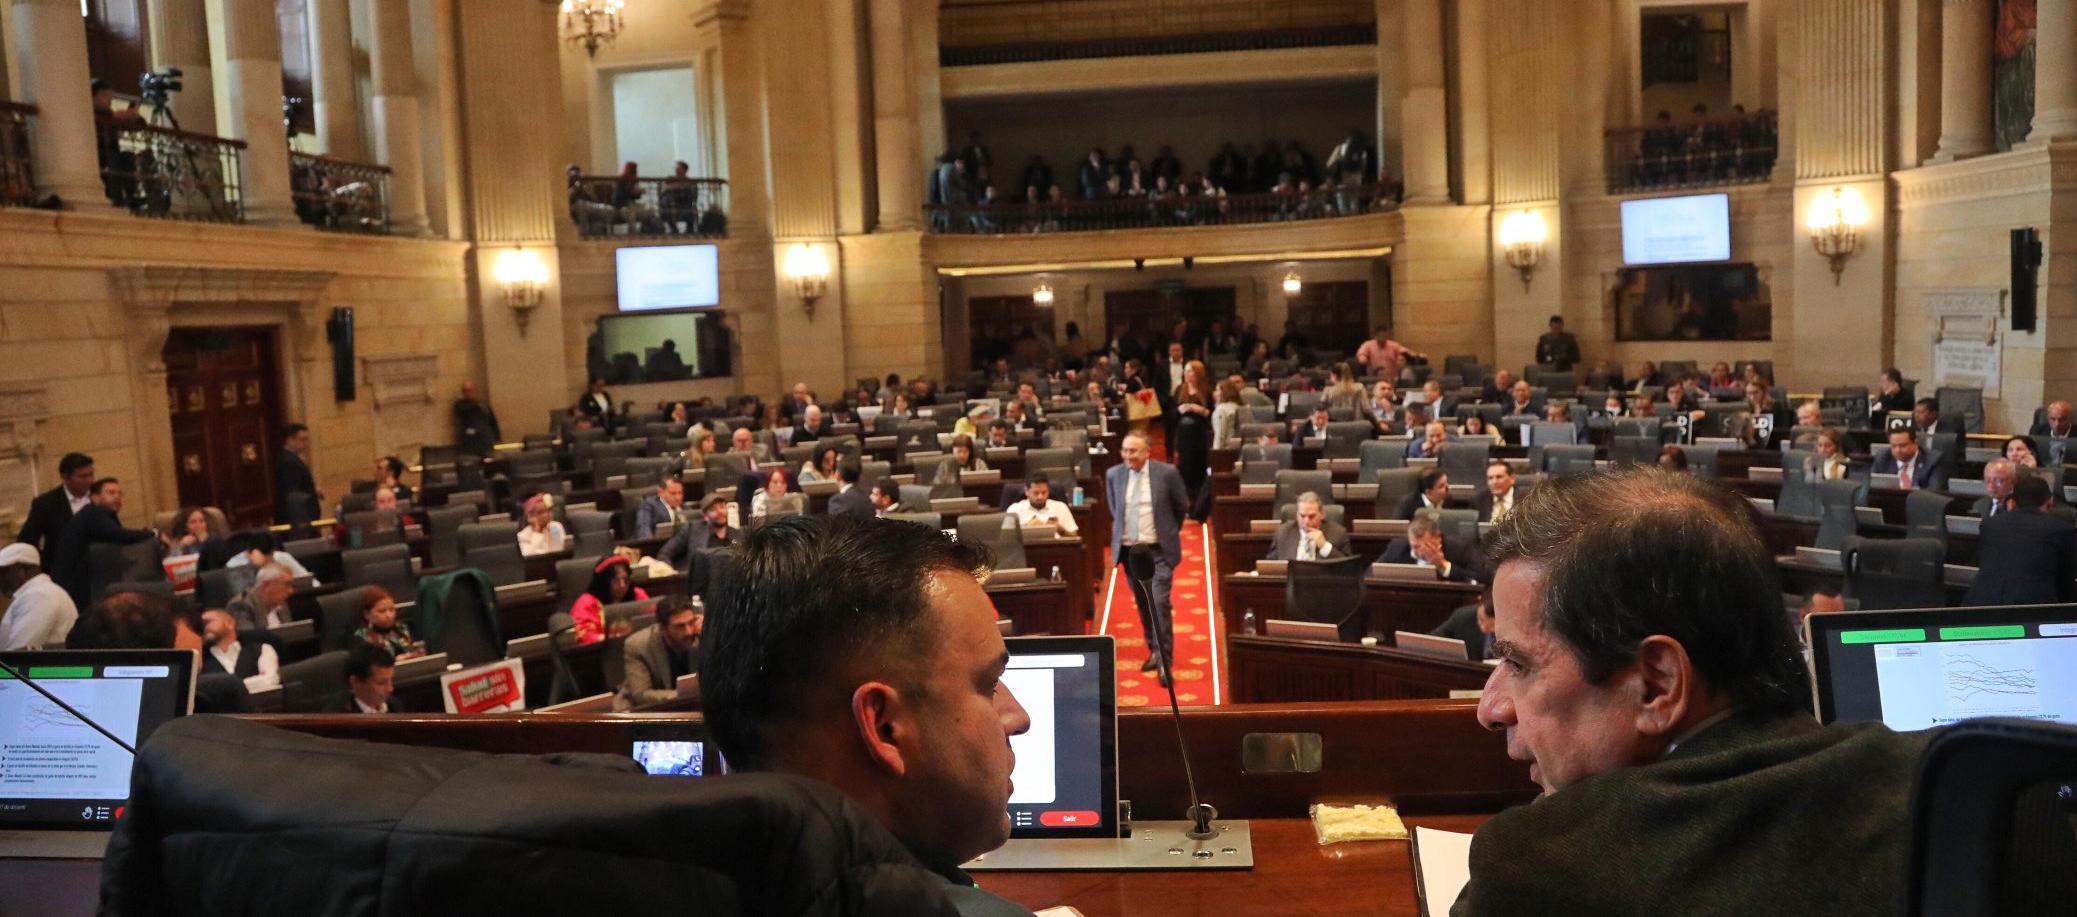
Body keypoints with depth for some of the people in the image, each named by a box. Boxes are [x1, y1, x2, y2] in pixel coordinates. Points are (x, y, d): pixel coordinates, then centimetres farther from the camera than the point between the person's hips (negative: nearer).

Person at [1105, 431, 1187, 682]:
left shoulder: (1167, 473, -10)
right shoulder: (1113, 474, -2)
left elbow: (1182, 507, 5)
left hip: (1158, 549, -4)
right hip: (1129, 549, 4)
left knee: (1159, 603, -10)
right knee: (1142, 604, 13)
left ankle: (1164, 660, -3)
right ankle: (1154, 651, 29)